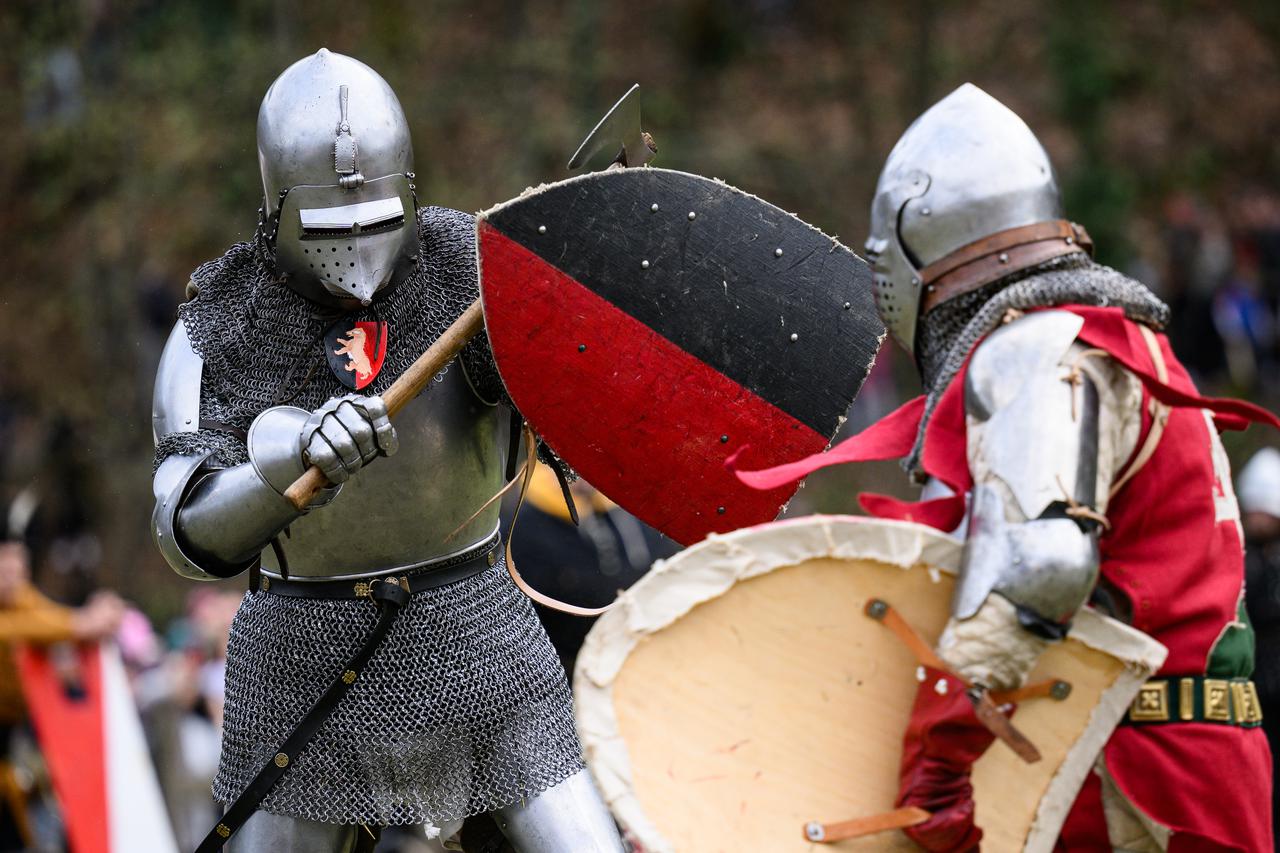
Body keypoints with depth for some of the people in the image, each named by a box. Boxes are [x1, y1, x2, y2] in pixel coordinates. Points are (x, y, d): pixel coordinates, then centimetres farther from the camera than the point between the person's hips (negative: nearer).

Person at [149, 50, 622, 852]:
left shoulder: (468, 266, -12)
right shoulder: (216, 333, -12)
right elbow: (194, 537, -23)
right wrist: (298, 453, -43)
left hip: (471, 631, 0)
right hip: (308, 657, 0)